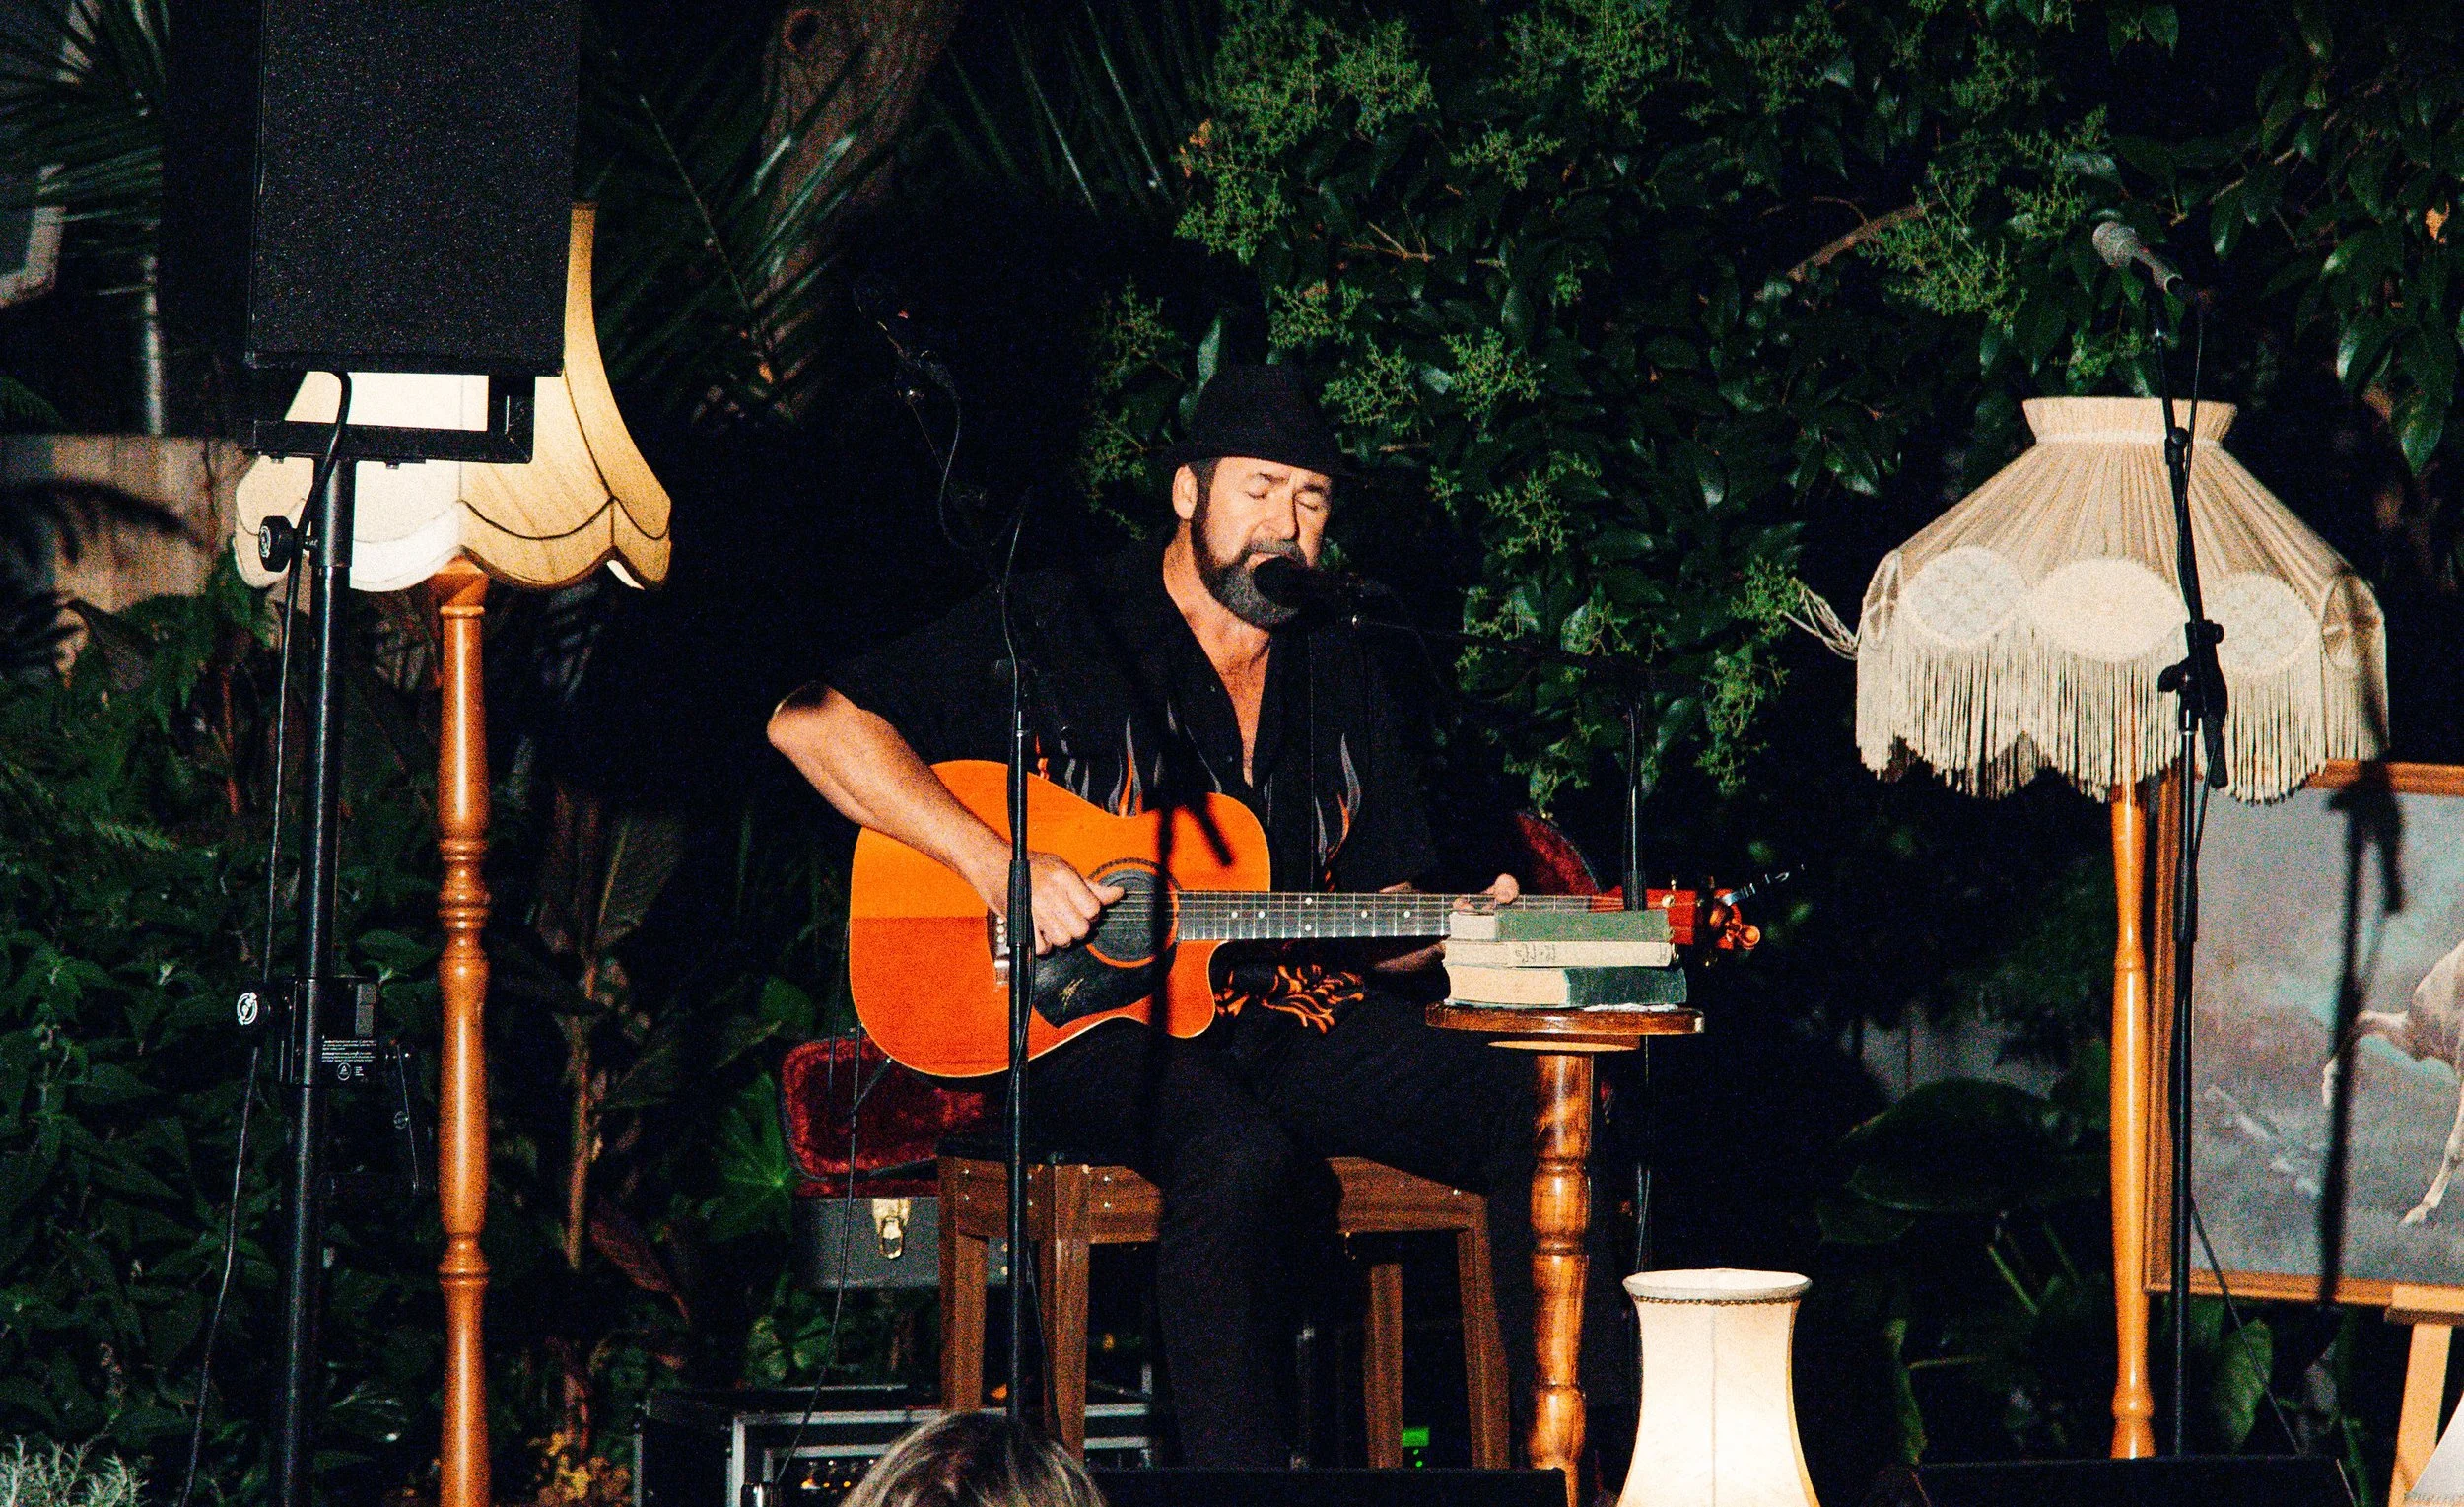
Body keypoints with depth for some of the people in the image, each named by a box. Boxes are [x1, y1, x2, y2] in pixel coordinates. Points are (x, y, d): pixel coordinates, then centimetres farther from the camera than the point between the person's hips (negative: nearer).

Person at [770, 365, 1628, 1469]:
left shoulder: (1340, 683, 17)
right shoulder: (1061, 632, 0)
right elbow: (809, 722, -9)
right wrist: (996, 863, -18)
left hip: (1289, 1014, 6)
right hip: (1086, 1021, -6)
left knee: (1541, 1122, -15)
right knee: (1241, 1151, -39)